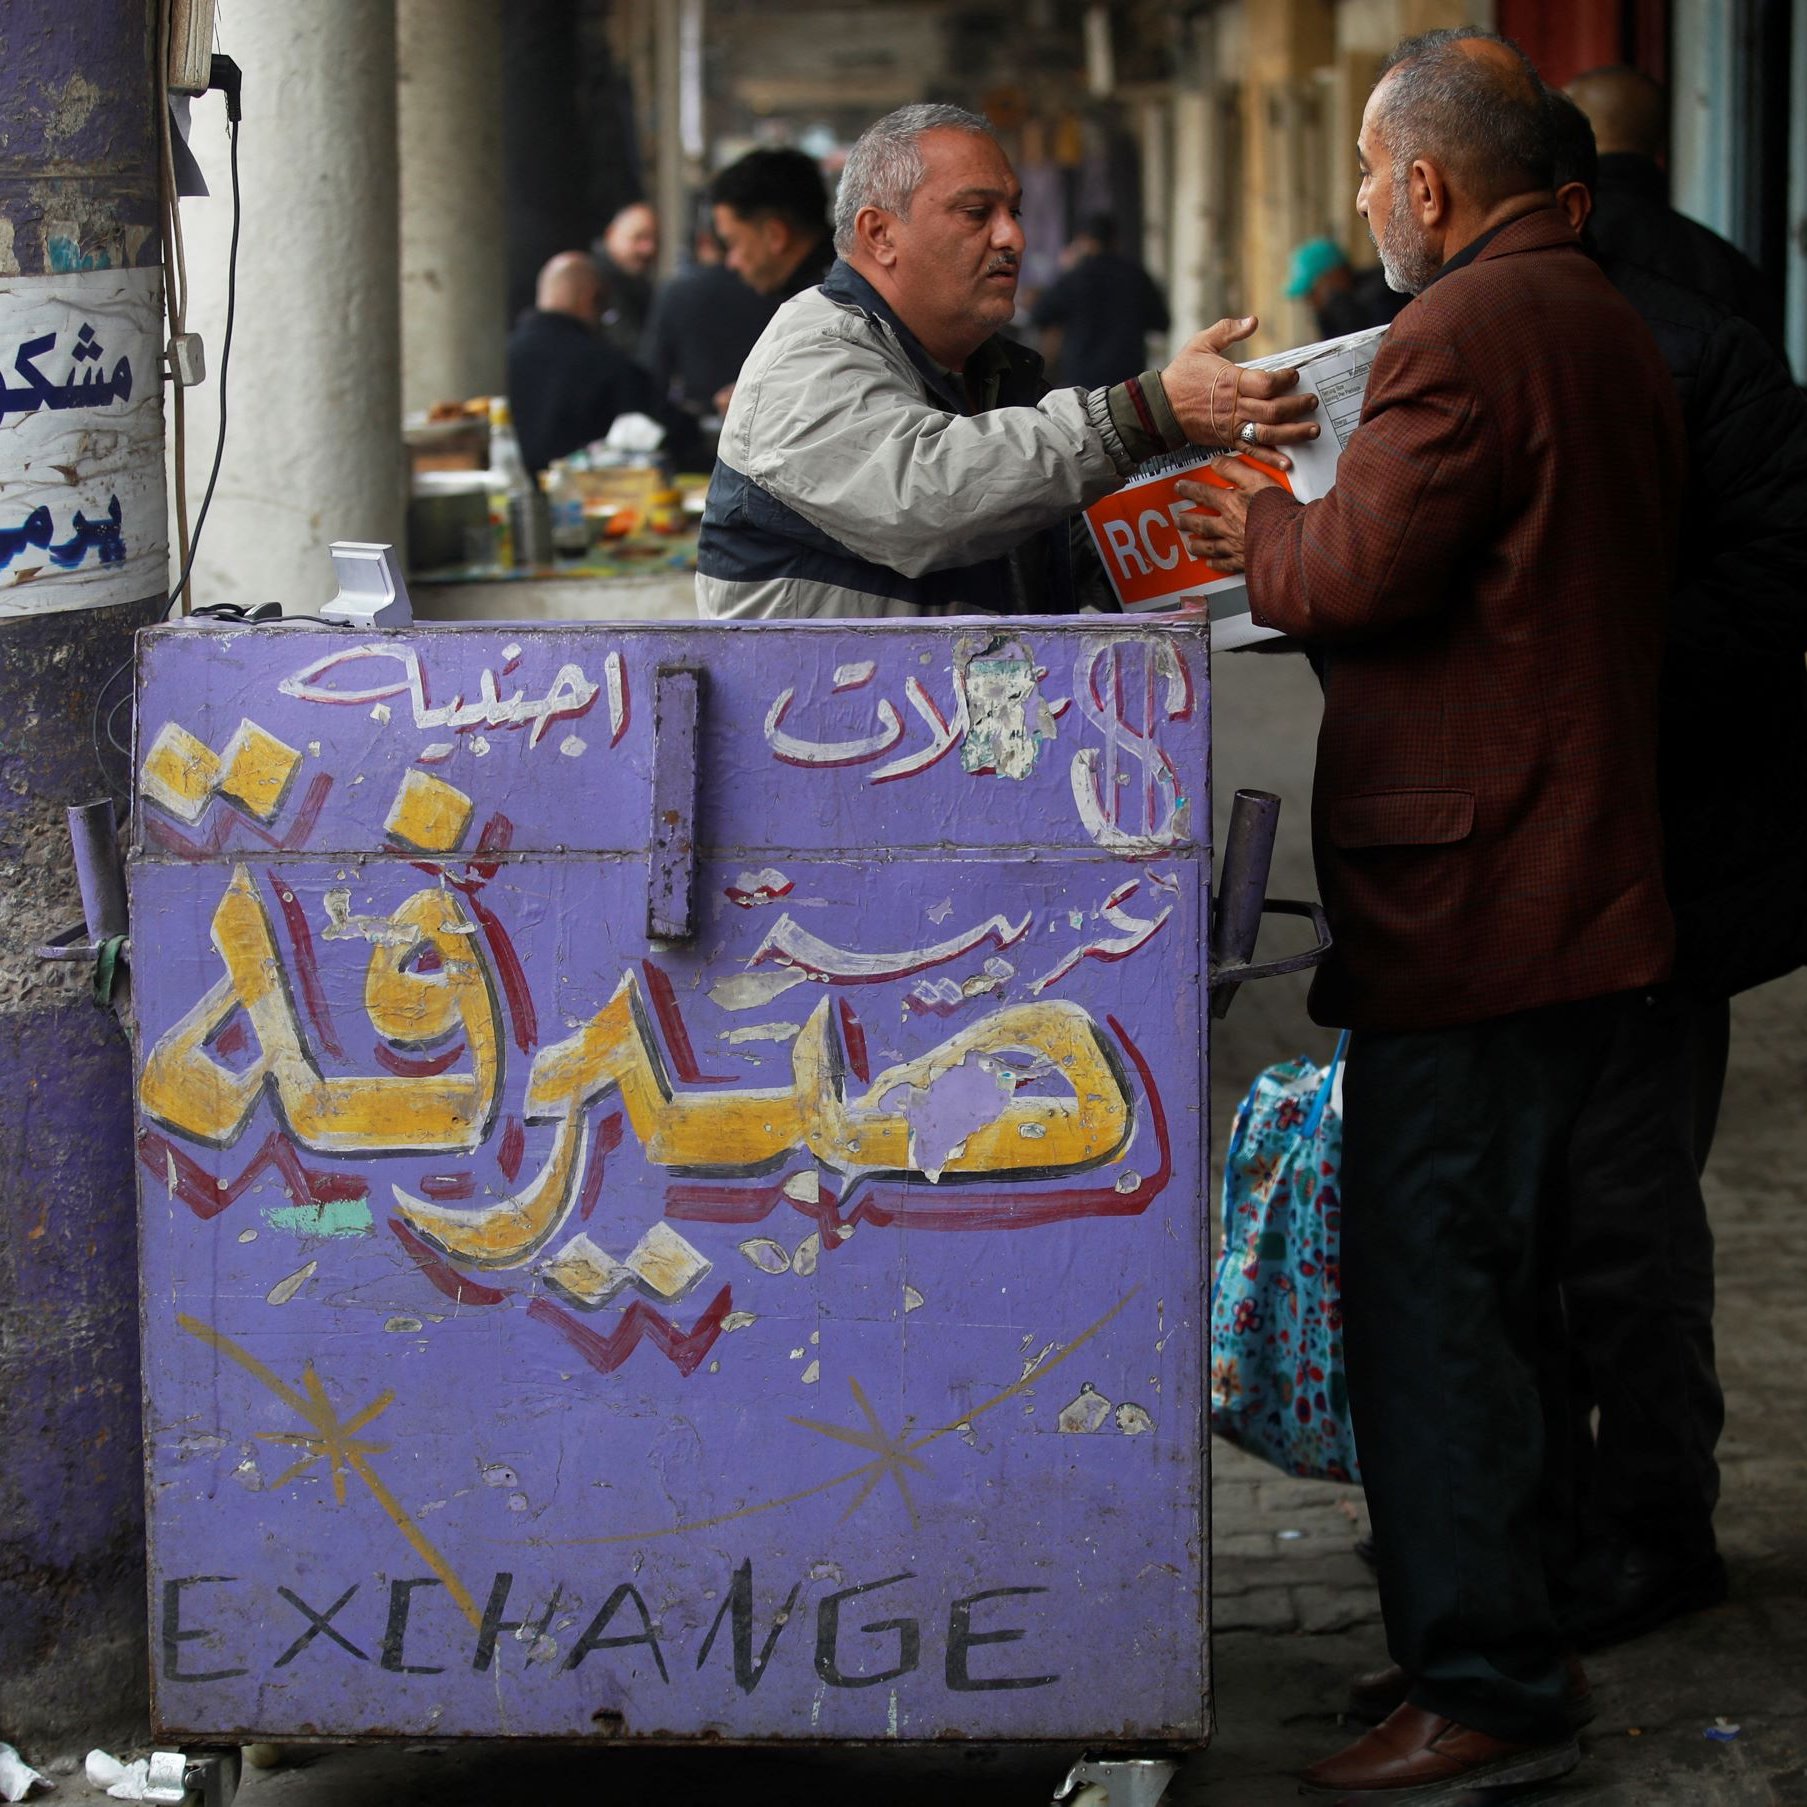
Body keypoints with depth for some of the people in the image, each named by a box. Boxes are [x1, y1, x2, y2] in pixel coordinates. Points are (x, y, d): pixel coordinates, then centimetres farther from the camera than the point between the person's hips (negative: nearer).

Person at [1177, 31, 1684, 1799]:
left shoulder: (1459, 339, -15)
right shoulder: (1607, 325, 17)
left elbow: (1356, 574, -19)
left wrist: (1260, 526, 2)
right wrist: (1304, 534, 19)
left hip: (1465, 901, -10)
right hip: (1579, 881, 10)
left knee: (1423, 1290, -5)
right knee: (1498, 1283, 17)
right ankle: (1503, 1639, 24)